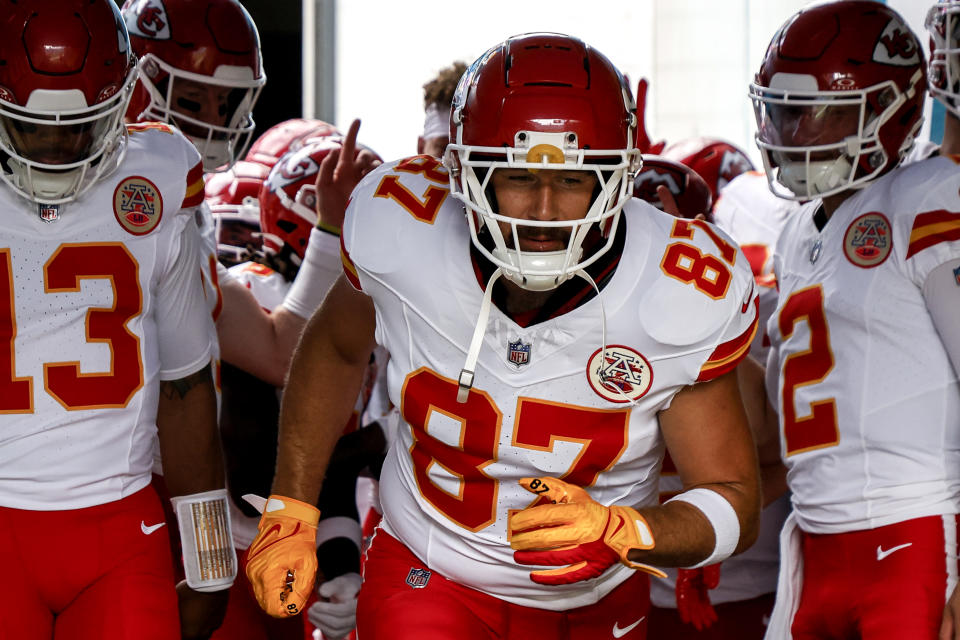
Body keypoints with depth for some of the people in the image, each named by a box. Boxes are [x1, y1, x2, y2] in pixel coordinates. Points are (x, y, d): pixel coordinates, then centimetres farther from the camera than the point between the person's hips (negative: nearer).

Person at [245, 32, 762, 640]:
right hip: (431, 583, 0)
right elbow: (335, 346, 5)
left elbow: (734, 502, -13)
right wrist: (290, 514, 5)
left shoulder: (684, 298, -22)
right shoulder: (404, 235, -19)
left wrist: (615, 531, -32)